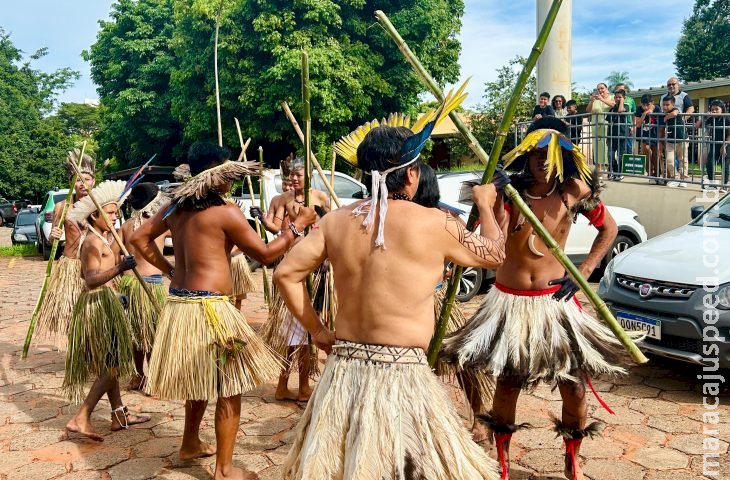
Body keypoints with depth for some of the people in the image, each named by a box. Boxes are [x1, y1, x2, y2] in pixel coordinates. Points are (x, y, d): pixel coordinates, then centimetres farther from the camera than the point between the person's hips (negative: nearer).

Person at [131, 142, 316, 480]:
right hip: (207, 307, -8)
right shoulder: (225, 211, -13)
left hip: (179, 303, 9)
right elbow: (264, 255, -8)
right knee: (229, 386, 3)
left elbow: (139, 238, 15)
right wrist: (297, 226, 2)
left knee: (201, 379, 26)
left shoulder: (178, 206, 8)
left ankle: (190, 444, 42)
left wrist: (169, 269, 16)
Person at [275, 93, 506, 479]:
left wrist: (317, 331, 15)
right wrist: (485, 204, 24)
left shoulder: (337, 221, 2)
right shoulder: (433, 223, -9)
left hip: (343, 368, 5)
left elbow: (285, 273, 7)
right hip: (401, 373, -4)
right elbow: (494, 254, 7)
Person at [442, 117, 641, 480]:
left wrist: (583, 273, 0)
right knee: (507, 382, 9)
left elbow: (608, 228, 9)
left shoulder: (574, 190, -5)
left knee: (574, 382, 2)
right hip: (510, 300, 0)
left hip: (555, 299, 1)